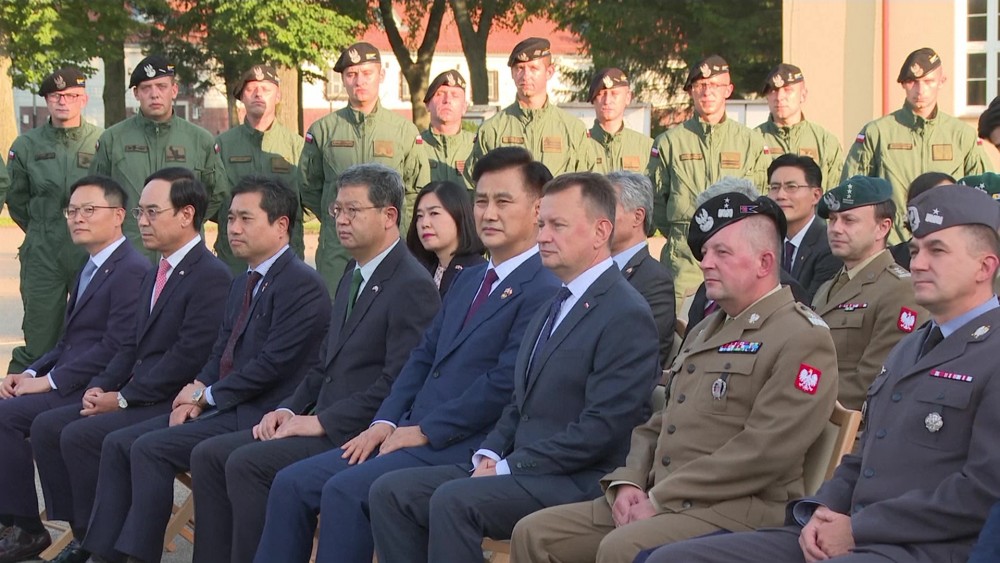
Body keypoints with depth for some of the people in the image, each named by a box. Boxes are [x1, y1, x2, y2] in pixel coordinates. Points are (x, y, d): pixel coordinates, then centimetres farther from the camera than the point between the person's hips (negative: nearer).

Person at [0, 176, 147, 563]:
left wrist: (50, 380, -17)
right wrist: (31, 373, 3)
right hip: (71, 381, 9)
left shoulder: (131, 270, -12)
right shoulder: (90, 269, 19)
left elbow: (115, 346, -19)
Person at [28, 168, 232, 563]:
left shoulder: (211, 277, -14)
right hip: (136, 396, 10)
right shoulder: (154, 275, 18)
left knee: (81, 435, -23)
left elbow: (188, 357, -21)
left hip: (173, 404, -10)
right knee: (47, 426, 0)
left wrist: (123, 398, -16)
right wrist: (101, 386, 1)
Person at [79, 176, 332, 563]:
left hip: (259, 415, -9)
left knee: (151, 448, -23)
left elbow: (272, 364, -18)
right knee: (118, 444, -3)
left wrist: (207, 395, -9)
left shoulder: (302, 285, -12)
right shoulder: (243, 284, 19)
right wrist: (196, 392, -2)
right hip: (221, 407, 9)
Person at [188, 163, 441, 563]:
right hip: (321, 422, 10)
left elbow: (398, 383, -19)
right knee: (209, 455, -2)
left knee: (247, 464, -24)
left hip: (358, 435, -9)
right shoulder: (353, 276, 18)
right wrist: (289, 410, 5)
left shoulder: (413, 287, -13)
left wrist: (321, 422, -18)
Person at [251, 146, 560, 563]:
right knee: (291, 484, -3)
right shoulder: (468, 280, 21)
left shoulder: (544, 291, -10)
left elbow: (505, 384, -18)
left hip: (459, 448, -9)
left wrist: (424, 431, -13)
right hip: (412, 433, 9)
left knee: (345, 490, -27)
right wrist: (385, 422, 4)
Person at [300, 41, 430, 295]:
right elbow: (308, 188, 17)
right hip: (336, 249, 0)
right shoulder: (322, 130, 7)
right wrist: (334, 219, 12)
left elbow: (418, 190, 16)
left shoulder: (405, 130, 8)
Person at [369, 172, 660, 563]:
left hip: (576, 483, -9)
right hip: (514, 467, 9)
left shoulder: (627, 317, -12)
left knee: (453, 499, -31)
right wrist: (489, 455, 3)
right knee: (390, 492, -5)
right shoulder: (555, 306, 20)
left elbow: (600, 430, -19)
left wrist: (507, 467, -17)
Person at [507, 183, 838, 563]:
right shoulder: (705, 331, 23)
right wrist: (628, 481, 3)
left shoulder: (803, 339, -7)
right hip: (655, 500, 9)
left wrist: (661, 498, -15)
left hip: (737, 513, -9)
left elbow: (763, 452, -17)